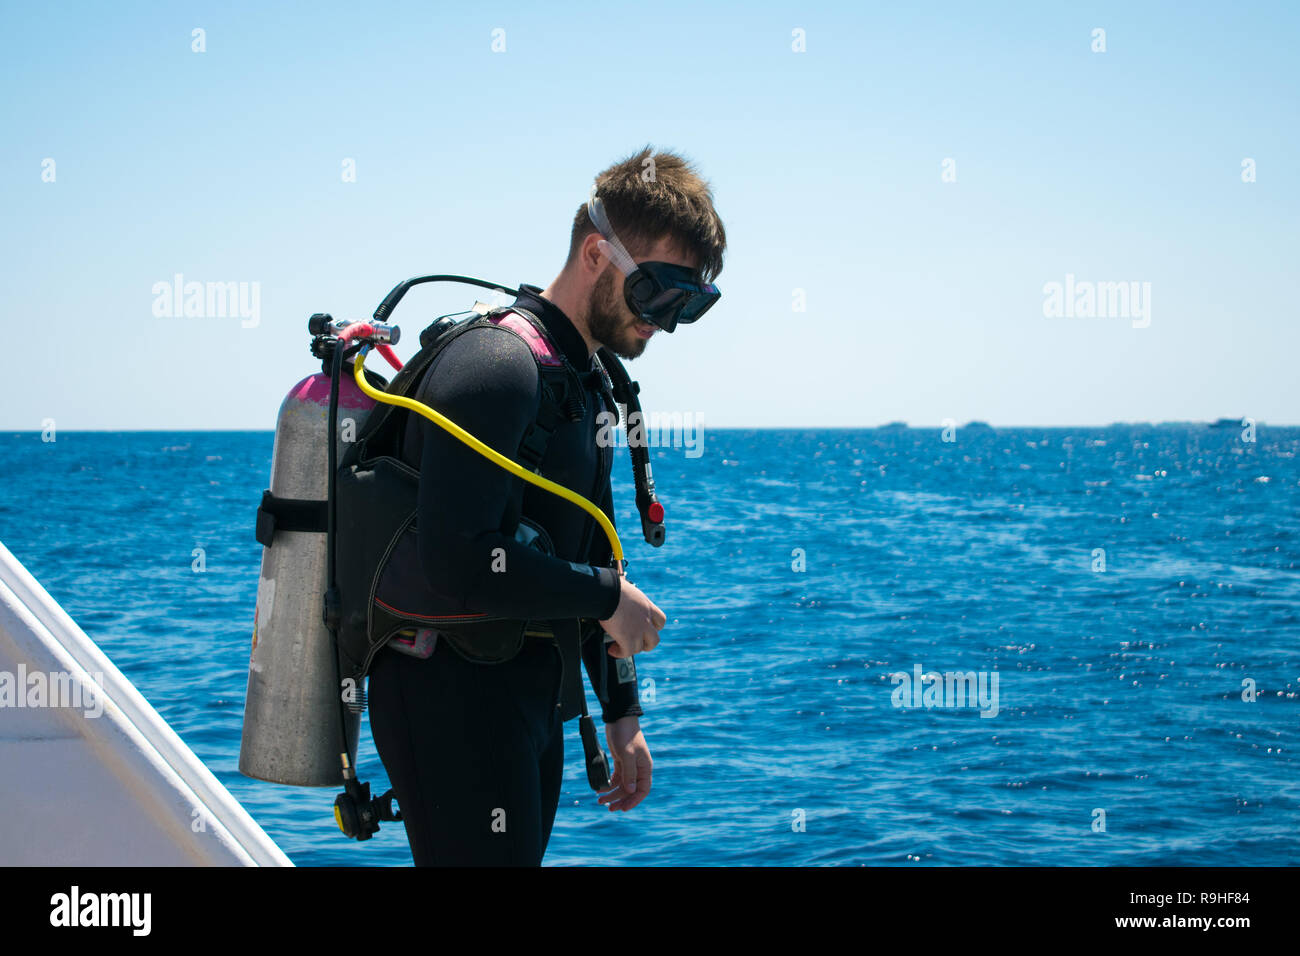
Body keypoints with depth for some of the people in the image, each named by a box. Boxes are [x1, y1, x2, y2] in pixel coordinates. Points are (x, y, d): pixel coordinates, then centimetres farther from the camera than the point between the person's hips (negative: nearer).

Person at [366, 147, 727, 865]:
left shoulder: (588, 381, 15)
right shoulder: (497, 364, -18)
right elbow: (461, 559, -29)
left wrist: (621, 713, 19)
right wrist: (609, 598, -16)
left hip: (530, 697, 10)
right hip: (454, 698, -10)